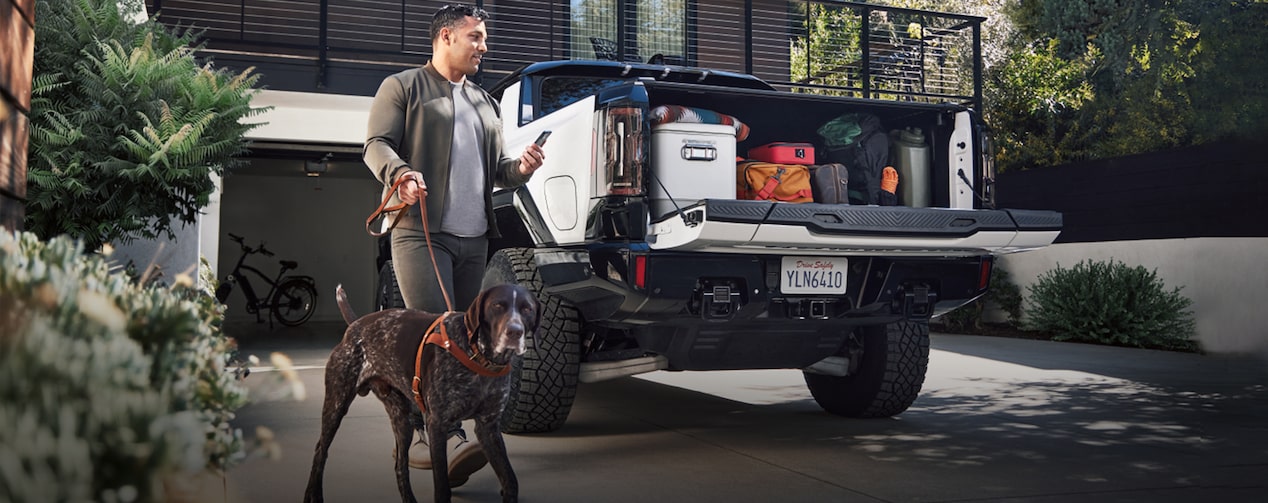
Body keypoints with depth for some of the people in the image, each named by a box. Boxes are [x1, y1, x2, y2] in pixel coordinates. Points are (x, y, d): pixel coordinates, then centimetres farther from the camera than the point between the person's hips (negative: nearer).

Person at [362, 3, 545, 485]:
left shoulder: (485, 103, 25)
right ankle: (451, 438, -23)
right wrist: (400, 173, -25)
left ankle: (420, 434, 15)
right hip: (420, 233, -7)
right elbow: (376, 144, -3)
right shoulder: (403, 87, 7)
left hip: (473, 239, 7)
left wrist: (520, 167, 2)